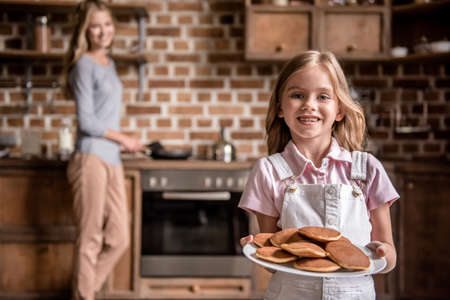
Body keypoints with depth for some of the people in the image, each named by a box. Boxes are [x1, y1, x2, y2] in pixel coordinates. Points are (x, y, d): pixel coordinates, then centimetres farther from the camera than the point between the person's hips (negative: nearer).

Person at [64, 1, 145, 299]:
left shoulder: (109, 63, 16)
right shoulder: (84, 65, -7)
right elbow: (87, 122, -11)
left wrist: (120, 142, 5)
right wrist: (124, 139, -1)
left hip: (113, 161, 8)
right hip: (91, 159, -8)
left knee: (119, 239, 8)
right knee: (90, 240, -1)